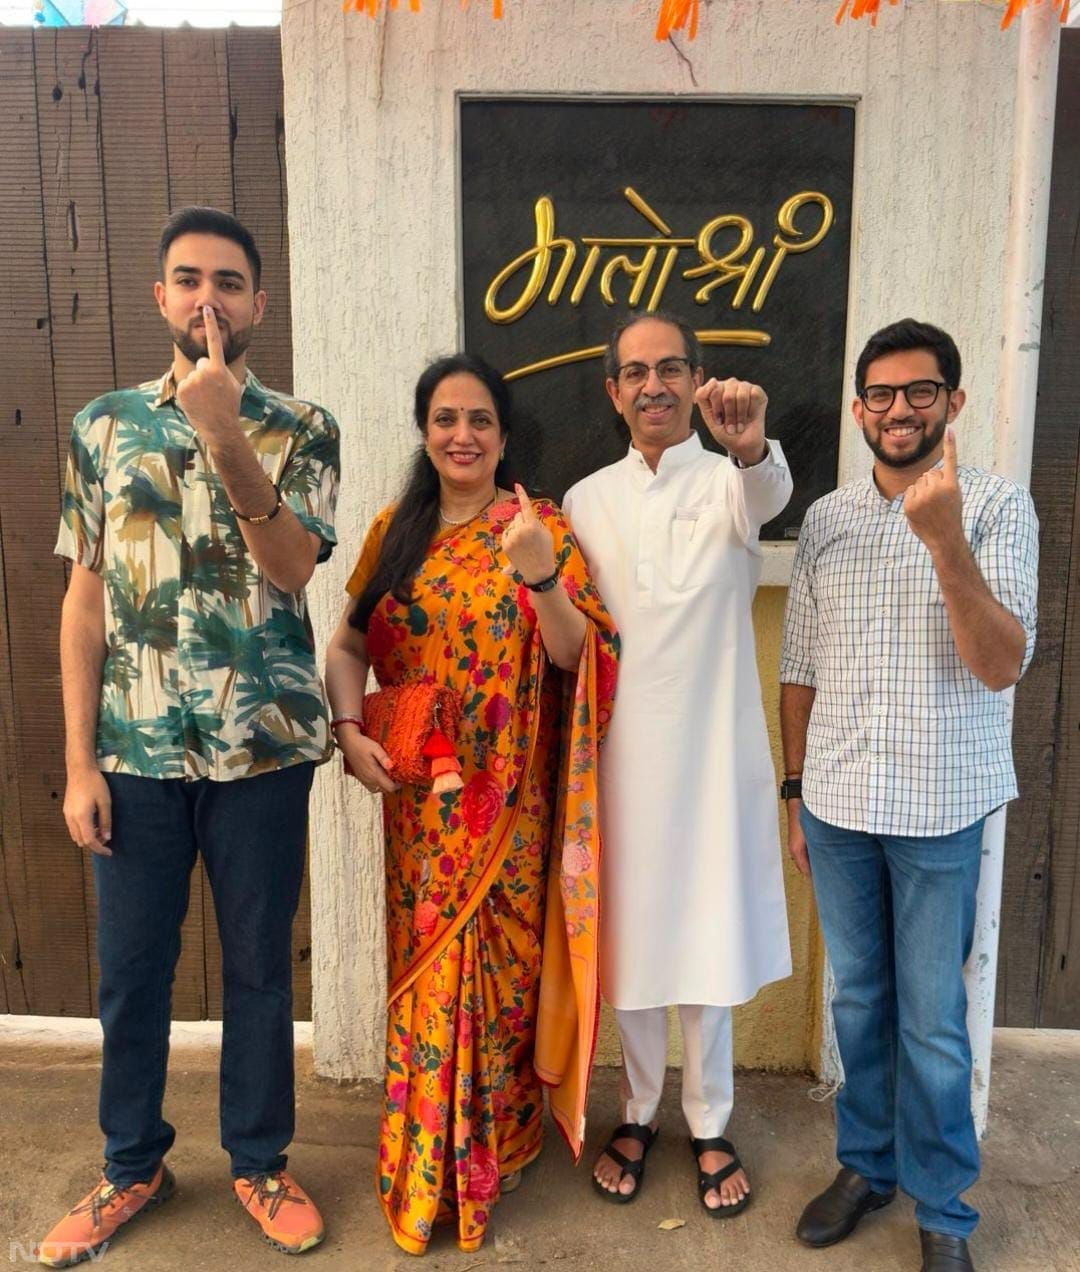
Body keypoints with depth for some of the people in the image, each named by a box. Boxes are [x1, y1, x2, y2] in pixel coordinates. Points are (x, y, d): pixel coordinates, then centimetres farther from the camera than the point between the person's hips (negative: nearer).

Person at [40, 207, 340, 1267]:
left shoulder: (299, 429, 1)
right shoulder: (103, 424, 6)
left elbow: (292, 566, -15)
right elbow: (85, 597, 4)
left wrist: (222, 430, -24)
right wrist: (79, 762, 1)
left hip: (261, 747, -1)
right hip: (135, 751, 2)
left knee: (258, 964, 11)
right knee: (130, 968, 13)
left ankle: (258, 1162, 33)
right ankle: (131, 1166, 37)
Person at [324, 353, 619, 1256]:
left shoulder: (541, 526, -4)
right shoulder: (395, 531, 6)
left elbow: (577, 657, -11)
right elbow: (348, 645, 8)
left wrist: (540, 575, -26)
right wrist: (349, 729, -8)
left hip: (509, 801, -3)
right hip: (417, 798, 3)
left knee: (500, 967, 8)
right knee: (424, 968, 13)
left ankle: (495, 1151, 32)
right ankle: (421, 1168, 34)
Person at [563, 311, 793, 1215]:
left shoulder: (729, 480, -3)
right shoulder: (587, 501, 6)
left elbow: (767, 495, -30)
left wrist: (750, 443, -49)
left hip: (713, 750, -2)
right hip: (622, 756, 2)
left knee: (710, 941, 9)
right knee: (631, 941, 13)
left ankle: (710, 1126, 31)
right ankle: (640, 1114, 35)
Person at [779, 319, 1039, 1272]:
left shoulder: (998, 507, -5)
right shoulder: (825, 519, 6)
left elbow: (1002, 666, -15)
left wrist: (945, 538, -26)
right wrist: (795, 791, 9)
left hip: (939, 810, -3)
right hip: (836, 805, 3)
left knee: (932, 1022, 8)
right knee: (859, 999, 17)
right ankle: (867, 1163, 37)